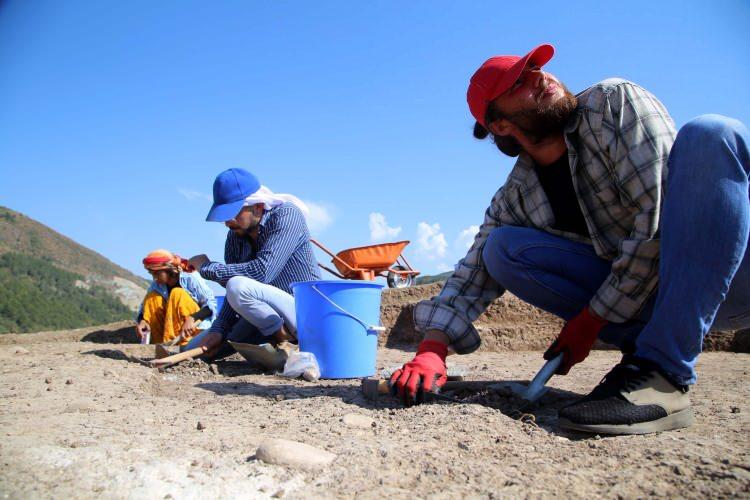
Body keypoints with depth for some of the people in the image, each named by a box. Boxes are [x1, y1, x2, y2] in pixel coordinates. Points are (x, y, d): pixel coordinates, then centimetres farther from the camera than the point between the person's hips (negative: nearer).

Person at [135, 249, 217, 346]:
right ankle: (159, 342, -14)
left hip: (196, 327, -5)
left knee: (177, 294, -24)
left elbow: (211, 304, -20)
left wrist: (192, 318, -34)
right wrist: (141, 320, -20)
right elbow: (146, 304, 1)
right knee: (152, 297, -9)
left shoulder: (191, 278, -17)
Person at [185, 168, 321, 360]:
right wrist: (218, 330, -11)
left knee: (239, 287, -32)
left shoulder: (286, 216, -16)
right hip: (263, 321, 8)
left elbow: (262, 271, -29)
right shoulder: (235, 235, 4)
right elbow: (233, 297, 6)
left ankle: (286, 342, -13)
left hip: (303, 311, -8)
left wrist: (207, 268, -17)